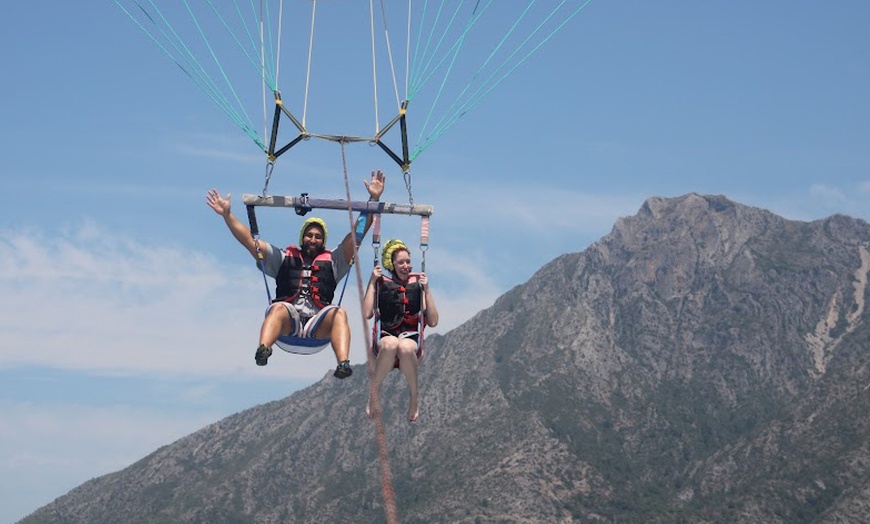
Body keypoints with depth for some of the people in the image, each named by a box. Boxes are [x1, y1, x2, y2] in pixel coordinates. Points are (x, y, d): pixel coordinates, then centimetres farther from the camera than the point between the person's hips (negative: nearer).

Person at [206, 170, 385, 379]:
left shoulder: (332, 261, 27)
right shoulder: (284, 258, 27)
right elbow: (248, 239, 23)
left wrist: (373, 199, 13)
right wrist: (227, 214, 14)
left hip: (318, 324, 1)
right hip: (288, 321, 0)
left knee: (339, 313, -32)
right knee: (279, 307, -35)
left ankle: (343, 364, -54)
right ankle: (262, 351, -61)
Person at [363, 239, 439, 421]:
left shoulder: (417, 285, 12)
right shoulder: (381, 284, 9)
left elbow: (433, 322, 5)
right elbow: (367, 313, -7)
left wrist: (426, 289, -1)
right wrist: (372, 282, -4)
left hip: (412, 339, 1)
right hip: (385, 337, 0)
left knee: (405, 347, -38)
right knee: (391, 344, -39)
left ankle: (414, 399, -18)